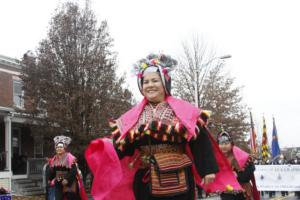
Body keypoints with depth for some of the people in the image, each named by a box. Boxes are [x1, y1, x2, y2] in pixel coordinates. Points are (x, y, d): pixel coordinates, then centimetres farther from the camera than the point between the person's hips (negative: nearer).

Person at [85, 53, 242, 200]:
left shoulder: (183, 110, -2)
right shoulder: (134, 115, 9)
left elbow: (200, 141, -5)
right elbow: (123, 146, 8)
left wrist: (208, 170, -10)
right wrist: (106, 146, -11)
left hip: (178, 181, -3)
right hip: (145, 181, 3)